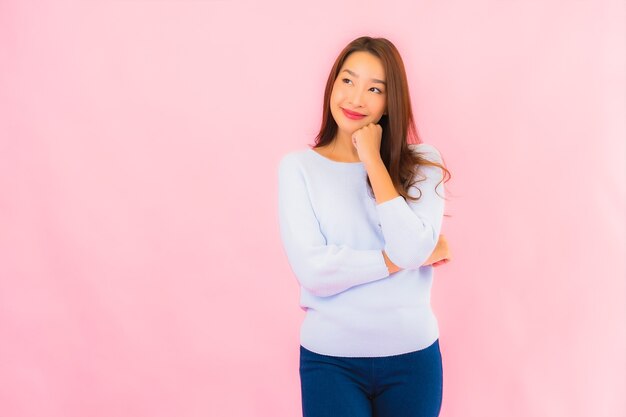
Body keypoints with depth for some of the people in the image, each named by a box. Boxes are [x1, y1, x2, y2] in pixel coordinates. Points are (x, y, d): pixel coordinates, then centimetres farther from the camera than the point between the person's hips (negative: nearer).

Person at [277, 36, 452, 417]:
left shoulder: (422, 163, -2)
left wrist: (373, 160, -14)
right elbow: (312, 271, -15)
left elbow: (412, 249, -17)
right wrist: (402, 259, -12)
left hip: (412, 356, 2)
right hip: (330, 358, -1)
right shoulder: (298, 166, -5)